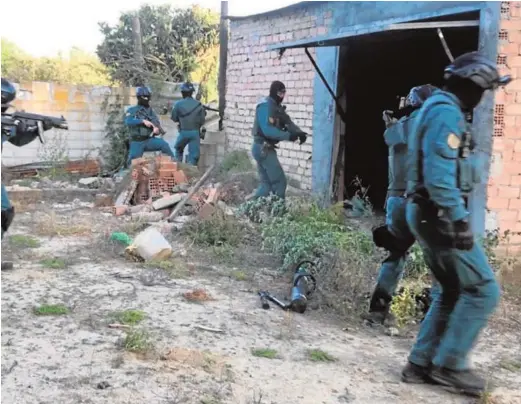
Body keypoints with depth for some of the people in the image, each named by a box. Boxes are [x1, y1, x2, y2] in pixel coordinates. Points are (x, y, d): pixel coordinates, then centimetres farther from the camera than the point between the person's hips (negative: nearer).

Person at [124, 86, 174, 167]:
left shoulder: (151, 111, 12)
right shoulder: (132, 110, 3)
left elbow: (158, 126, 4)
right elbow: (128, 121, -17)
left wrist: (157, 129, -22)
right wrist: (143, 121, -30)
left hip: (149, 140, 2)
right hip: (137, 142, -1)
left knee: (164, 144, -24)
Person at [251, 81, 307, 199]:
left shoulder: (277, 107, 14)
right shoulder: (265, 106, -16)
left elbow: (288, 123, 5)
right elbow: (267, 130, -27)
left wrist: (299, 132, -14)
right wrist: (288, 136, -31)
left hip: (266, 148, 9)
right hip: (263, 148, -9)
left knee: (266, 184, 12)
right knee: (280, 182, -5)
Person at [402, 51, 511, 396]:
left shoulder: (438, 108, 19)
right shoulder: (447, 112, -15)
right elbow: (439, 174, -25)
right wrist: (459, 220, -24)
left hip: (429, 214, 10)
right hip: (440, 216, -10)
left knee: (454, 291, 15)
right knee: (483, 289, -4)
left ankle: (422, 364, 17)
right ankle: (450, 364, 2)